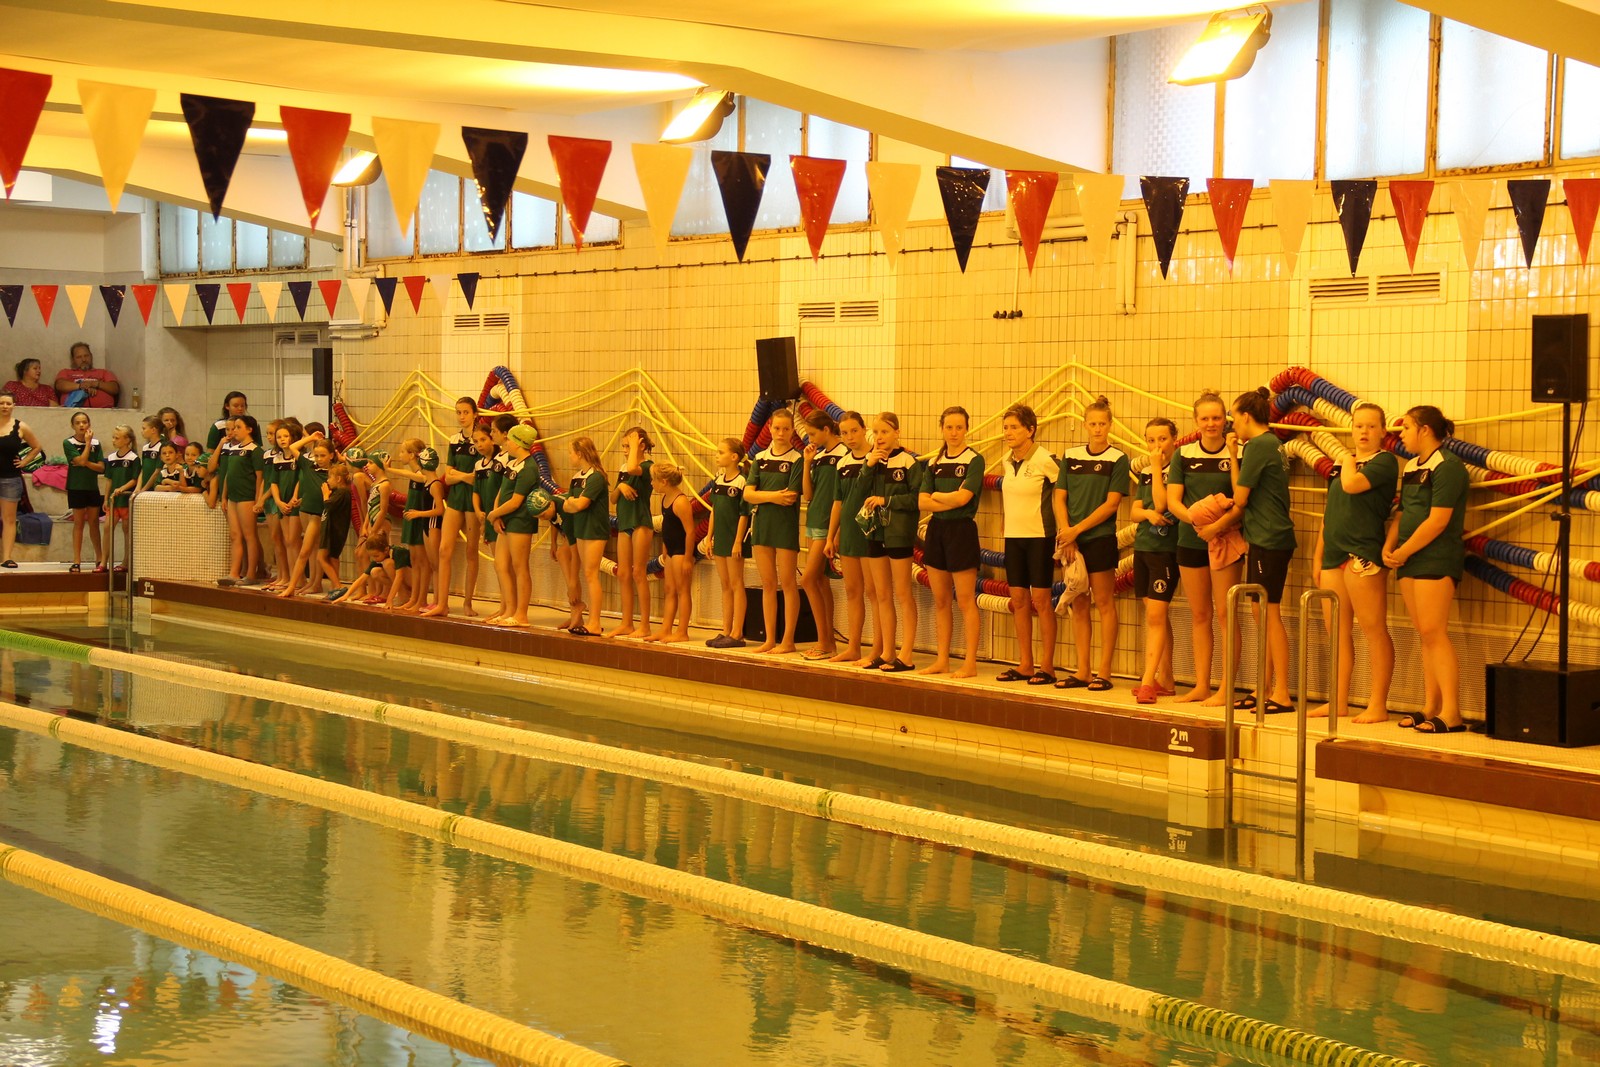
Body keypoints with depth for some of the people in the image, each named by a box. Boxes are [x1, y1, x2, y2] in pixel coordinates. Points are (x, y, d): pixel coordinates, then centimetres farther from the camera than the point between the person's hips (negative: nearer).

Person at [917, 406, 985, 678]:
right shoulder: (934, 463, 11)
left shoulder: (974, 460, -5)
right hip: (937, 530, 6)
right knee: (940, 600, 9)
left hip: (962, 530, -6)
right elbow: (922, 502, 0)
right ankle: (942, 660, 14)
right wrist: (950, 500, -13)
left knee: (965, 599, -4)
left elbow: (962, 497, -17)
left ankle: (970, 663, -1)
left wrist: (936, 495, -2)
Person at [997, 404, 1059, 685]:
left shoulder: (1045, 461, -12)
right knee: (1018, 600, 7)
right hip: (1013, 536, 6)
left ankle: (1047, 667, 3)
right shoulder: (1006, 462, 8)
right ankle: (1025, 664, 14)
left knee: (1041, 600, -3)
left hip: (1040, 536, -6)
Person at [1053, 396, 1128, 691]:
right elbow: (1059, 497, 7)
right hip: (1071, 541, 4)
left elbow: (1111, 503, -9)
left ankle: (1104, 672, 3)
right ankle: (1082, 671, 13)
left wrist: (1077, 529, -12)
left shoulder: (1117, 459, -4)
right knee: (1078, 605, 8)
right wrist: (1065, 531, -7)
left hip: (1100, 537, -4)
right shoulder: (1070, 456, 9)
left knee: (1104, 603, 0)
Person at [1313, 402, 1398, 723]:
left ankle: (1378, 705, -3)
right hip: (1334, 554, 8)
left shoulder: (1384, 461, -3)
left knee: (1374, 630, -5)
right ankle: (1338, 702, 16)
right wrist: (1318, 556, 18)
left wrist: (1349, 461, 0)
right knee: (1338, 633, 10)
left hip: (1363, 555, -8)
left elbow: (1352, 484, -21)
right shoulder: (1340, 465, 20)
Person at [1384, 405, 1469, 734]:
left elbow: (1437, 521, -18)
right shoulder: (1412, 467, 17)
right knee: (1425, 635, 9)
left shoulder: (1446, 466, -11)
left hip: (1436, 559, -9)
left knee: (1433, 632, -13)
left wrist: (1403, 552, -12)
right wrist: (1389, 546, 3)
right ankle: (1430, 707, 11)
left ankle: (1451, 713, -14)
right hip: (1410, 560, 9)